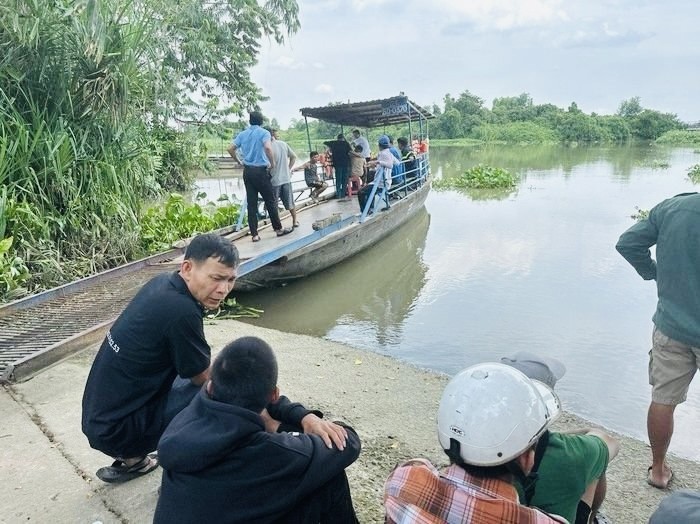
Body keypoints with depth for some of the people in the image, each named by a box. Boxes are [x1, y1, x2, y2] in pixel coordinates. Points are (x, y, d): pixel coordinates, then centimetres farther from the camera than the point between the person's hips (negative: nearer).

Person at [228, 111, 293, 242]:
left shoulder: (242, 134, 10)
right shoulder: (264, 133, -5)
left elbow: (230, 149, 5)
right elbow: (268, 148, -23)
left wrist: (239, 161, 17)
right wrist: (273, 163, -11)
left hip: (247, 171, 5)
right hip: (260, 170, -5)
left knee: (251, 203, 5)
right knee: (270, 201, 6)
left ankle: (254, 234, 6)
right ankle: (278, 229, 15)